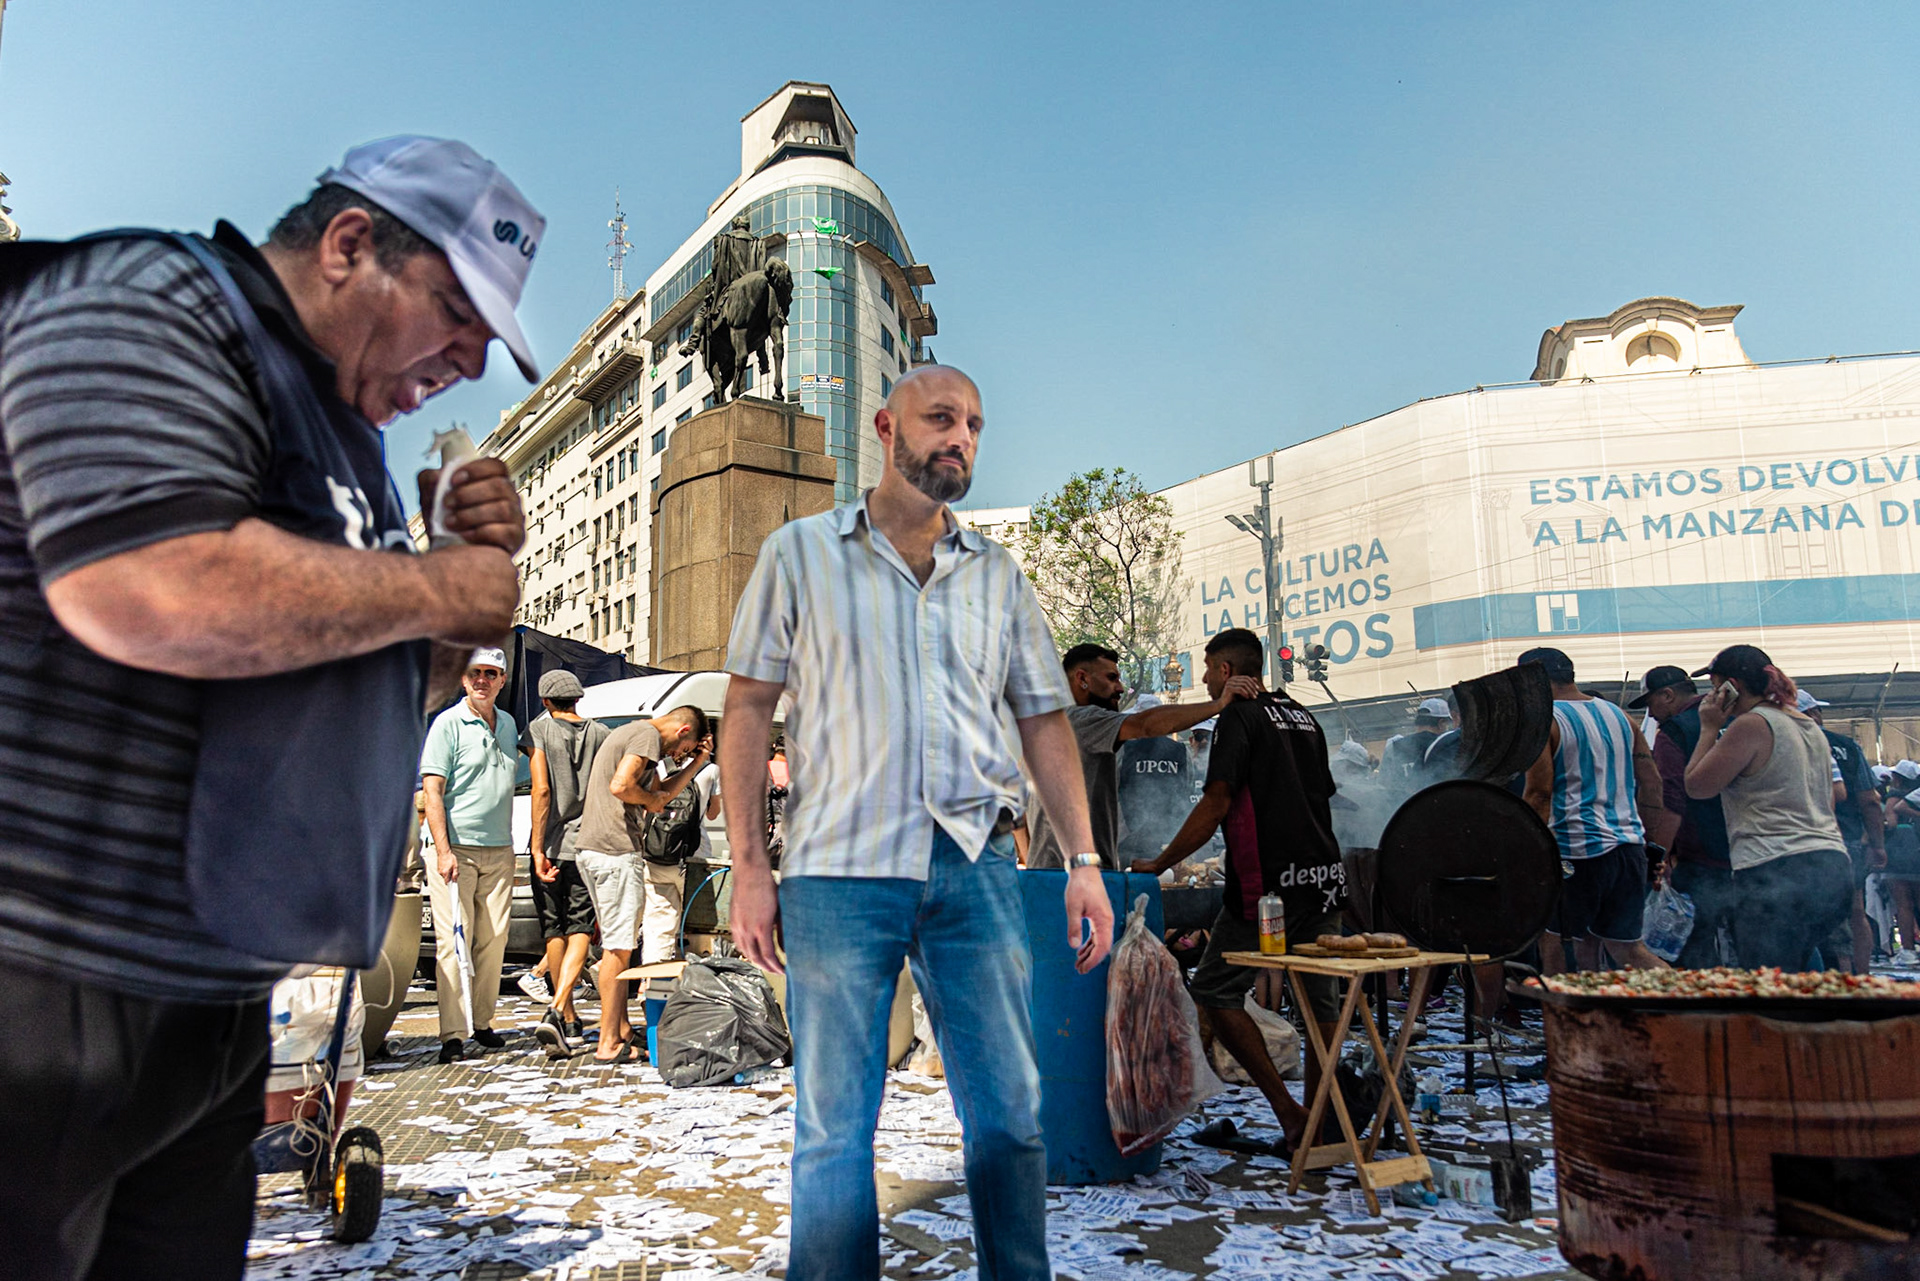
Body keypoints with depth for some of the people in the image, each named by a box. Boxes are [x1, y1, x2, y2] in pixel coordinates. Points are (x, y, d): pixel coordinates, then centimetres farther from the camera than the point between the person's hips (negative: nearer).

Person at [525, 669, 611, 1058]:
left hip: (551, 846, 0)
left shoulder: (539, 730, -2)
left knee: (553, 930, 13)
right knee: (580, 930, 1)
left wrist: (538, 849, -11)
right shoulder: (602, 734, 4)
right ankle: (556, 1011, -19)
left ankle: (568, 1017, 21)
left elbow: (541, 791, -12)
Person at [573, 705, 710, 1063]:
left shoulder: (630, 733, 23)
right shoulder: (648, 735, -9)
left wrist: (696, 763, 20)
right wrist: (653, 800, -7)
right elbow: (620, 786, -24)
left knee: (615, 943, 16)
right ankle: (609, 1044, 0)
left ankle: (622, 1030, 24)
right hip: (616, 850, -10)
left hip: (589, 848, 10)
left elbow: (661, 791, 26)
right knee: (619, 946, -5)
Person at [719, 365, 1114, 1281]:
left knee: (1010, 1113, 8)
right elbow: (749, 708, 4)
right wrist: (748, 866, -3)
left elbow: (1044, 719, 14)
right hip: (838, 869, -2)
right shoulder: (801, 553, 6)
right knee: (833, 1125, 6)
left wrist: (1084, 861, 5)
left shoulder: (996, 572, 14)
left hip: (976, 869, 3)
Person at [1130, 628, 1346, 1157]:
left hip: (1269, 882, -8)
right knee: (1320, 1001, 13)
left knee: (1215, 992, 0)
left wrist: (1160, 863, -8)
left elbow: (1216, 803, -14)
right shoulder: (1303, 716, 18)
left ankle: (1286, 1109, -3)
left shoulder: (1240, 716, -6)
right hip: (1324, 876, 9)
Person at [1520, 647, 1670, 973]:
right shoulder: (1618, 714, 14)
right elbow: (1652, 781, 16)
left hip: (1575, 848, -7)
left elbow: (1539, 793, -15)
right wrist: (1645, 830, 22)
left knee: (1551, 940, 6)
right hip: (1629, 844, 7)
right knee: (1628, 950, 11)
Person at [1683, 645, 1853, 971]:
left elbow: (1697, 786, -6)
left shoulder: (1752, 724, -9)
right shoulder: (1811, 727, 19)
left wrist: (1709, 729, 3)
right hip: (1834, 869, 9)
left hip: (1776, 871, -9)